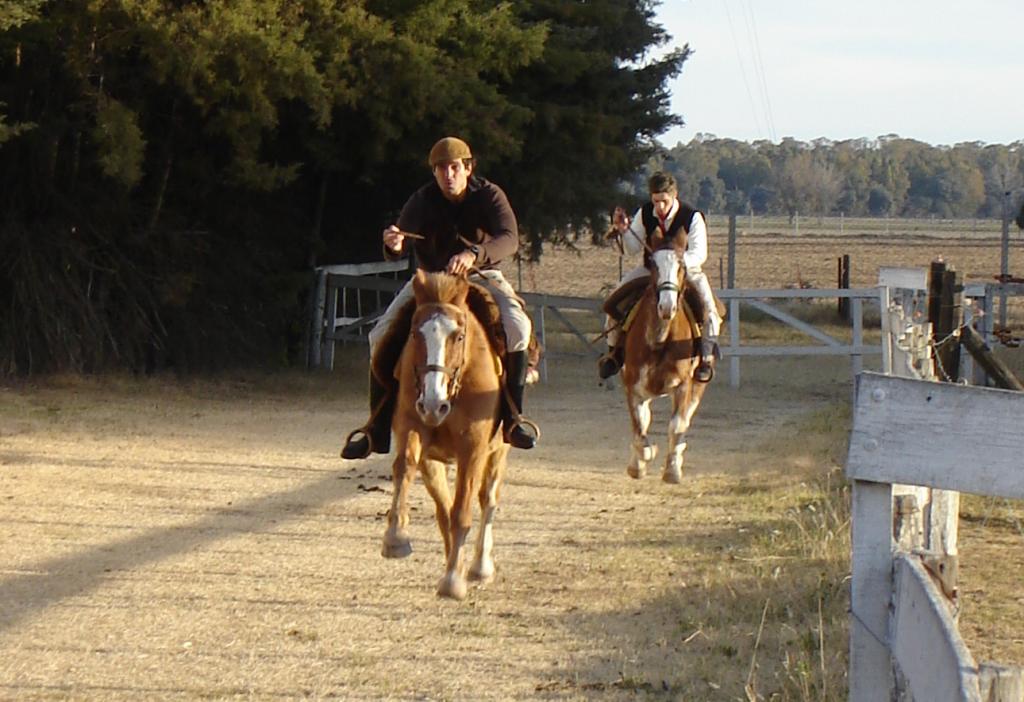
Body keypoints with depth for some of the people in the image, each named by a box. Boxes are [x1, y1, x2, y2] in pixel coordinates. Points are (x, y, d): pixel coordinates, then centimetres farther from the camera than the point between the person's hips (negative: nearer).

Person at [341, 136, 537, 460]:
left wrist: (474, 255, -47)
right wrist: (393, 245, -43)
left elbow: (509, 238, -28)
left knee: (517, 328, -29)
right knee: (381, 336, -16)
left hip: (482, 277, -2)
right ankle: (377, 429, -8)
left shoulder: (489, 195, -12)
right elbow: (400, 250, -17)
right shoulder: (422, 201, -9)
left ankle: (512, 418, -16)